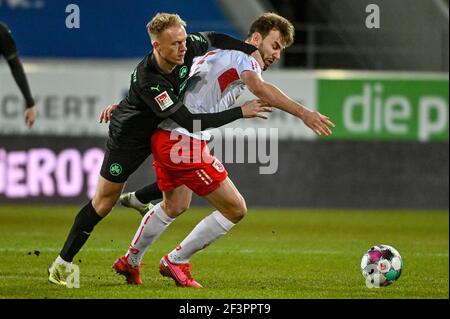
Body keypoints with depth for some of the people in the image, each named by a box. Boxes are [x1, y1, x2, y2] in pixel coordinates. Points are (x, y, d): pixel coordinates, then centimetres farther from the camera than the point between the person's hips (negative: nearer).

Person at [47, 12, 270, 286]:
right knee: (105, 201, -2)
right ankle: (62, 263, 10)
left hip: (162, 129, 7)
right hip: (129, 136, -7)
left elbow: (213, 39, 3)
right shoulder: (148, 81, -41)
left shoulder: (187, 48, -23)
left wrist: (251, 50, -7)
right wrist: (240, 113, -39)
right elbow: (190, 122, -41)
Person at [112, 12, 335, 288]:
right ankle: (176, 262, 8)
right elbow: (259, 88, -31)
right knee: (235, 209, -6)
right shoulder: (245, 58, -9)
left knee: (174, 206, 33)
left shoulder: (218, 55, 21)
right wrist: (303, 113, -38)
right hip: (186, 142, -11)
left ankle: (130, 262, 48)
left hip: (165, 137, 11)